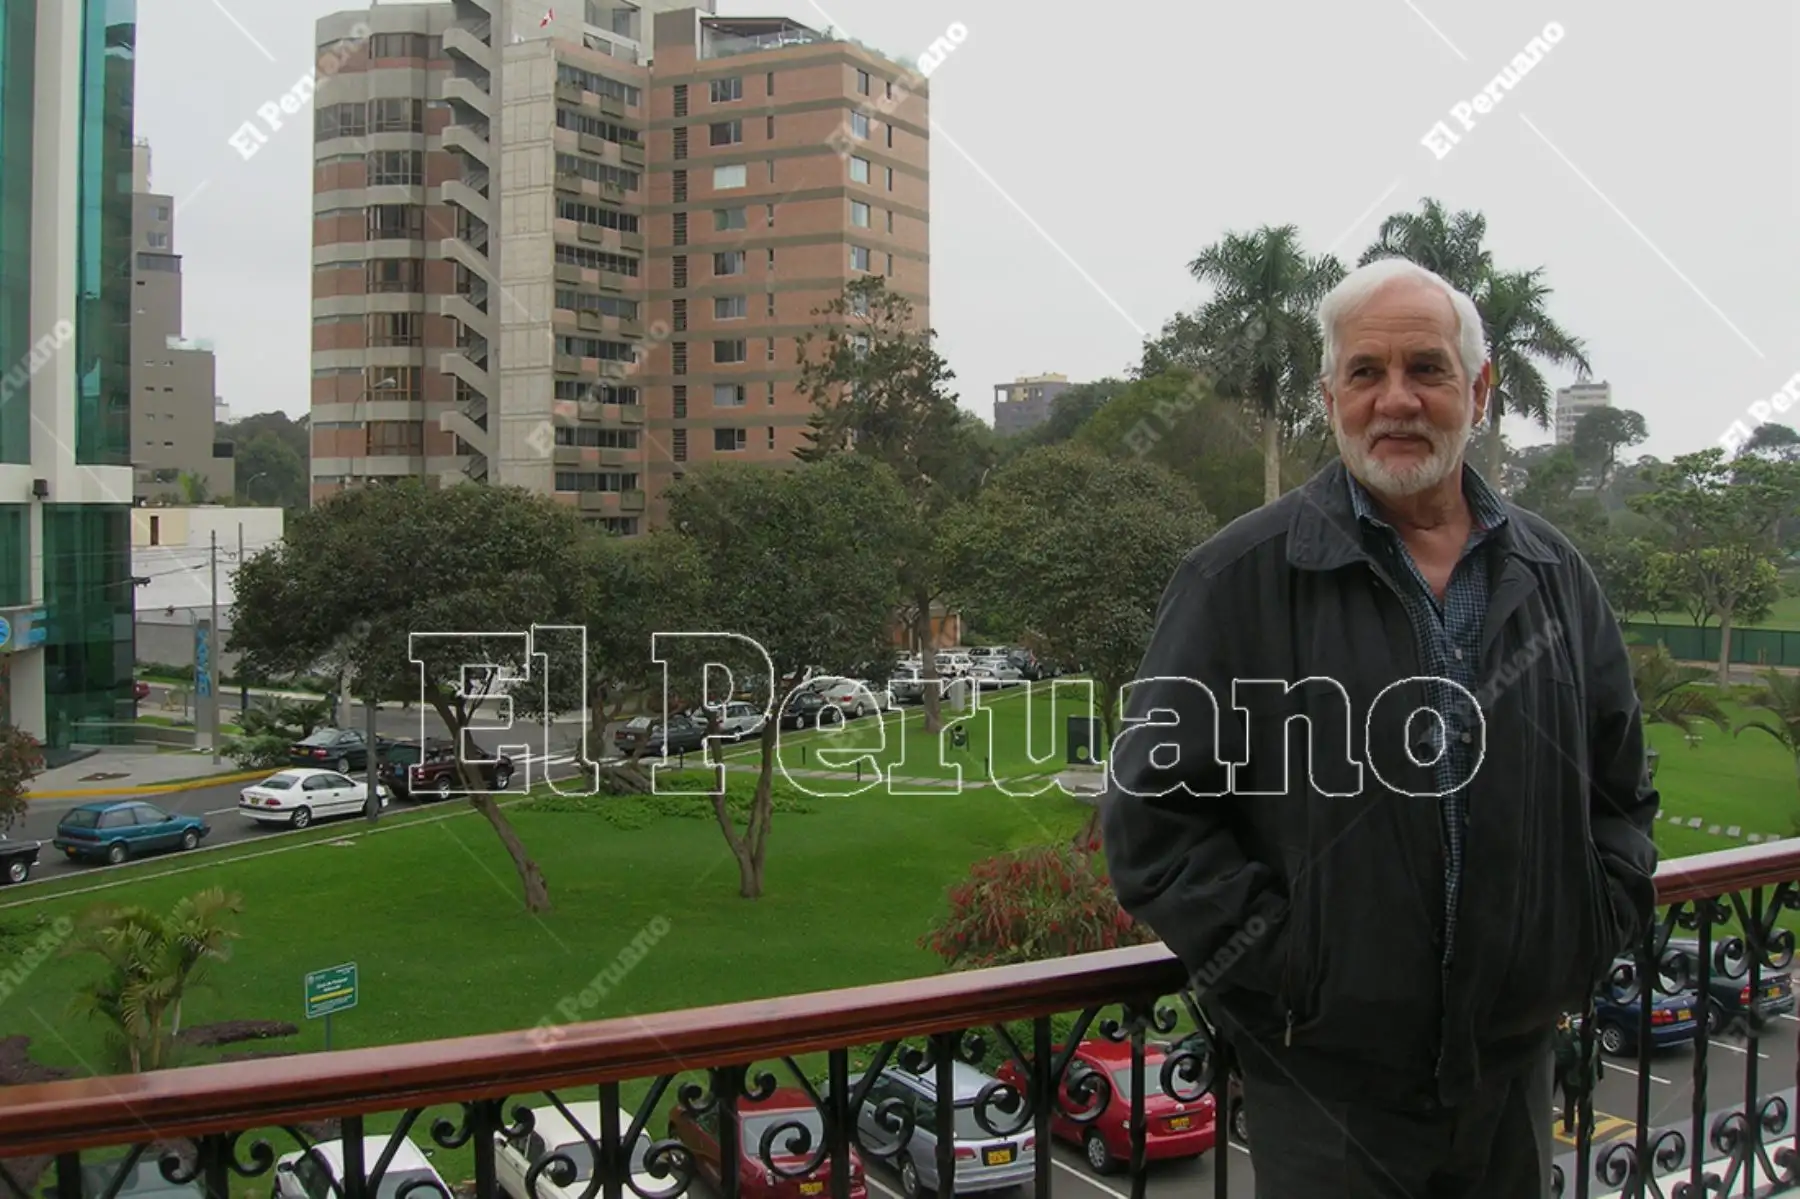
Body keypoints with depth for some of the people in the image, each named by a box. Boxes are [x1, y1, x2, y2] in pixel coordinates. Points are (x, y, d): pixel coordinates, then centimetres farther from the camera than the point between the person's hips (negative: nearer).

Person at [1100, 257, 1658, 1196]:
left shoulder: (1553, 574, 7)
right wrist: (1277, 961, -13)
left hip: (1513, 1061, 5)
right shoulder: (1239, 579, -9)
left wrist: (1595, 933, 6)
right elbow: (1151, 810, -9)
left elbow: (1621, 785, 18)